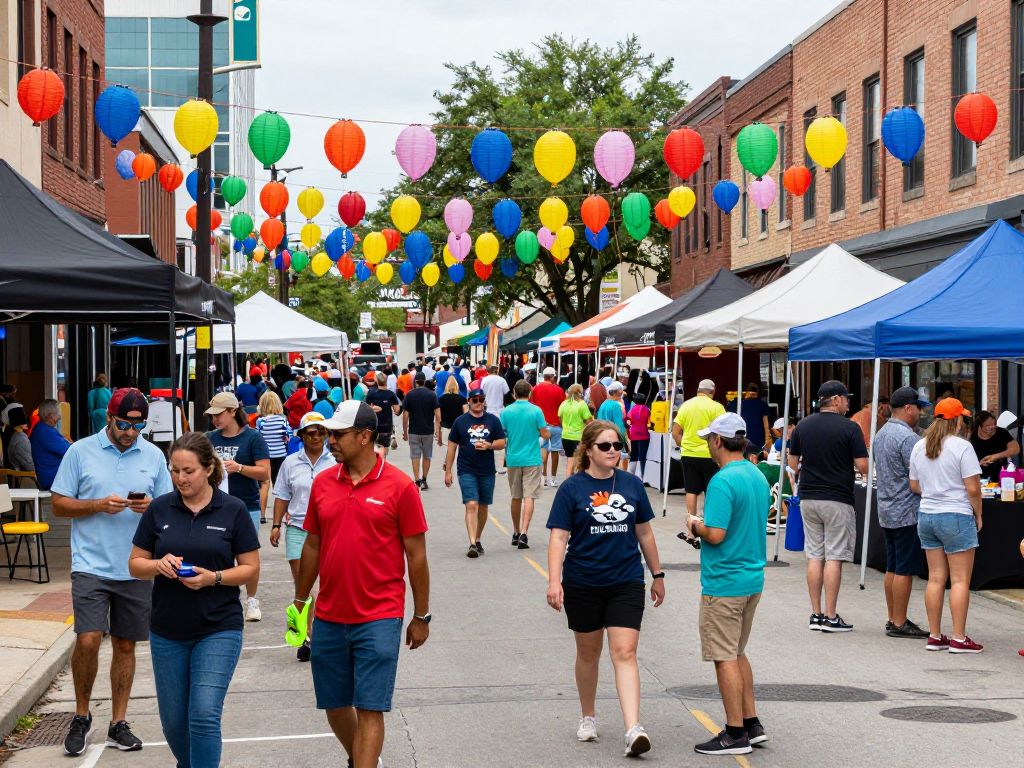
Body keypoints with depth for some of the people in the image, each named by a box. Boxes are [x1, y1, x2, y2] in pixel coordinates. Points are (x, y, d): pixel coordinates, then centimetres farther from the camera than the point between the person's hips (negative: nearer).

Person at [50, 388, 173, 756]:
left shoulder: (153, 455, 6)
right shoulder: (81, 452, 0)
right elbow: (59, 504, 1)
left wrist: (151, 507, -12)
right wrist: (100, 505, -14)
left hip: (137, 569, 3)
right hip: (91, 565, -3)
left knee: (125, 645, 9)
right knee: (88, 640, -13)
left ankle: (118, 724, 19)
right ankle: (81, 717, 8)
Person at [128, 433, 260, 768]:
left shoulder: (233, 511, -5)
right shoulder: (159, 509, 1)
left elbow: (251, 570, -2)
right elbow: (135, 564, 6)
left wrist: (213, 577, -19)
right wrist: (158, 565, -16)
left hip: (218, 629, -3)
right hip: (167, 631, 3)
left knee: (204, 715, -15)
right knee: (173, 721, 11)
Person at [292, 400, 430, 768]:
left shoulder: (399, 486, -8)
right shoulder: (322, 483, 4)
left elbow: (416, 554, -4)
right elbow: (312, 545, 14)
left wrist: (421, 616, -1)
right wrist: (300, 602, 16)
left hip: (379, 618, -5)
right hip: (328, 618, 5)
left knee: (370, 709, -5)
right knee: (334, 706, 15)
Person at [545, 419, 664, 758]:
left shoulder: (632, 485, 4)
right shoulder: (572, 488, -5)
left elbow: (644, 533, 13)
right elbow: (558, 537, -8)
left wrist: (657, 575, 16)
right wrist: (554, 580, -19)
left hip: (626, 582, 1)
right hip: (583, 584, -1)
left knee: (624, 653, -9)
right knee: (588, 652, 14)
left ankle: (633, 730, -17)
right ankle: (588, 717, 34)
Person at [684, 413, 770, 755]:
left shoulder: (722, 482, -20)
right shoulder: (758, 477, 9)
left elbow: (716, 534, -25)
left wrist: (696, 525, -5)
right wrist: (704, 526, 14)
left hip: (724, 583, -9)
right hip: (753, 578, 9)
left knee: (725, 657, 0)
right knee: (737, 653, 20)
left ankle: (736, 734, 5)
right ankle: (751, 724, 23)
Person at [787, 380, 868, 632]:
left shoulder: (802, 426, 5)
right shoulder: (849, 428, -10)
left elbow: (793, 465, 10)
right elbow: (863, 467, -12)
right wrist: (843, 463, 9)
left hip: (808, 498, 5)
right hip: (837, 500, -5)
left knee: (814, 557, 9)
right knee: (834, 558, -1)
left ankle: (816, 614, 10)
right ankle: (831, 617, -1)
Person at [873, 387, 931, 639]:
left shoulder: (881, 434, 13)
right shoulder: (907, 437, -17)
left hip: (886, 511, 9)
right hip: (907, 512, -9)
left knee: (892, 568, 13)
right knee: (905, 570, -5)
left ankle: (893, 619, 18)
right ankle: (899, 623, -2)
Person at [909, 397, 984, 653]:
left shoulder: (920, 447, 8)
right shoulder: (961, 447, -12)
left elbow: (914, 485, 14)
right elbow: (973, 488, -14)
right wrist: (978, 515, 0)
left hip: (926, 515, 7)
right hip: (956, 517, -7)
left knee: (935, 578, 10)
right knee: (960, 580, -1)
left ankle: (934, 636, 12)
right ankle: (958, 638, -2)